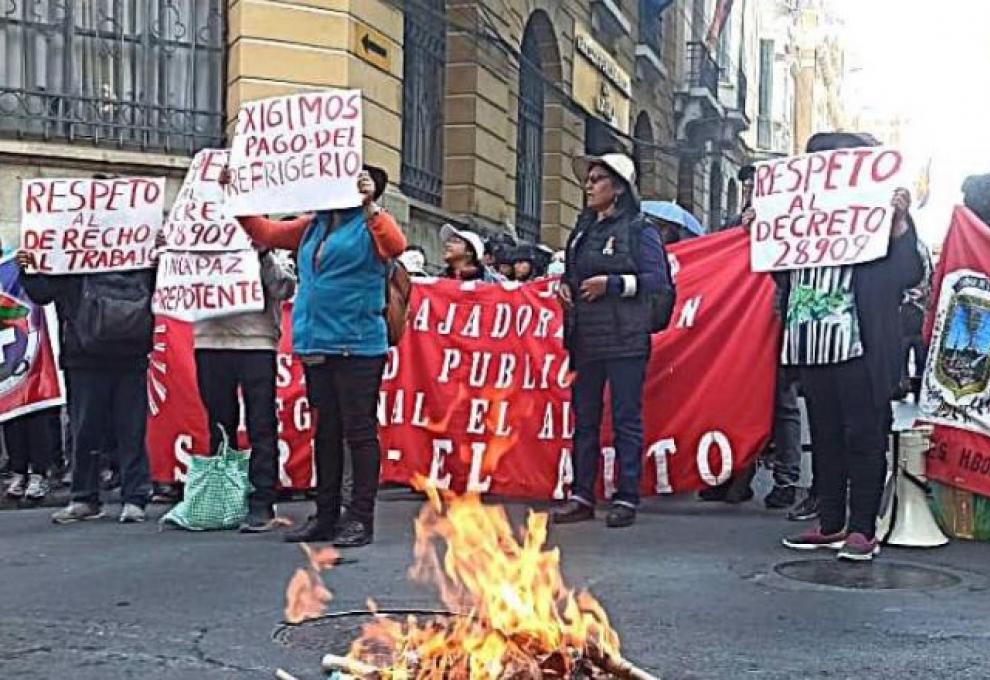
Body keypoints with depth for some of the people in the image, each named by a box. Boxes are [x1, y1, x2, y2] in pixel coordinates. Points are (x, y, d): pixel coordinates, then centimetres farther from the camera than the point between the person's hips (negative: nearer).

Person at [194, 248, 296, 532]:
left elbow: (284, 289, -6)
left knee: (261, 427, -1)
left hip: (257, 342, -3)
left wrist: (264, 255, -17)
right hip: (210, 341, 3)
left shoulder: (264, 238, 4)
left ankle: (262, 505, 2)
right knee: (219, 426, 10)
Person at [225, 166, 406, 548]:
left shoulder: (371, 223, -1)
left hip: (357, 346, -7)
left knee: (359, 431, -4)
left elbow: (396, 246, -21)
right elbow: (265, 232, 23)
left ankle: (361, 519, 3)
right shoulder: (313, 225, 18)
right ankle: (326, 516, 22)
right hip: (316, 346, 7)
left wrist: (370, 204, -24)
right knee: (326, 431, 13)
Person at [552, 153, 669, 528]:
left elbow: (657, 279, -9)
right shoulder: (582, 229, 17)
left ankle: (626, 498, 5)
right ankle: (582, 496, 15)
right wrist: (563, 286, 6)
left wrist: (612, 283, -16)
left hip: (625, 341, -6)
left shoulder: (639, 229, -2)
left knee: (627, 419, -2)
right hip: (585, 339, 6)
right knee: (584, 419, 8)